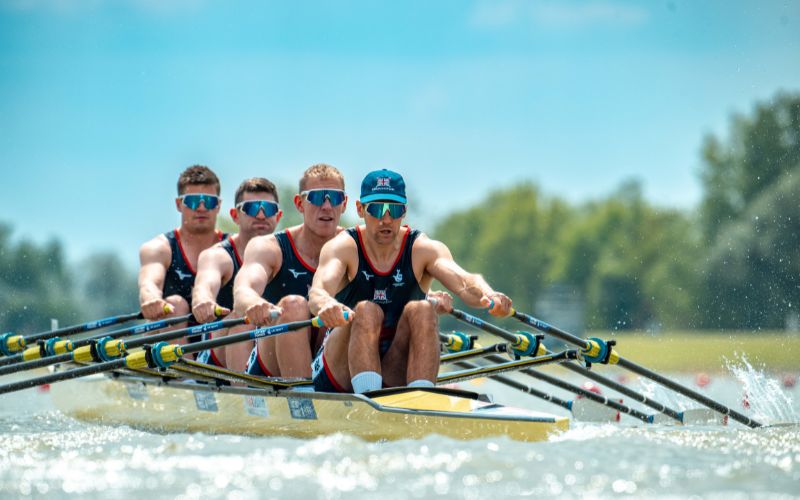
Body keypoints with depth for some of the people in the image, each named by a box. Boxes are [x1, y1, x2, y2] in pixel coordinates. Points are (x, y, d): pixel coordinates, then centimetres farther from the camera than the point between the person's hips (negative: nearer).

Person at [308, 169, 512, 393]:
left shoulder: (423, 250, -1)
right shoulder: (343, 247, -6)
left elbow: (463, 282, -21)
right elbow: (318, 290, -27)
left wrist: (488, 296, -46)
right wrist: (326, 305, -54)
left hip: (400, 373, 2)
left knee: (422, 310, -23)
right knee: (367, 312, -28)